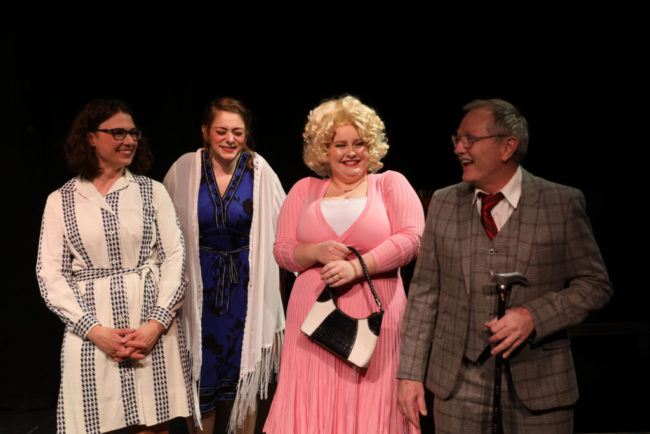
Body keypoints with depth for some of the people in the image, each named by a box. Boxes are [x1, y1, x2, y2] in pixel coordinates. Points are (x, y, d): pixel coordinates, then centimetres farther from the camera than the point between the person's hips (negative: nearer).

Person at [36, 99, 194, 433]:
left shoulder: (153, 191, 6)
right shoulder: (61, 200, 5)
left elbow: (175, 257, 2)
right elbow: (50, 273, 1)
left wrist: (157, 323, -10)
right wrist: (94, 330, -10)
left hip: (153, 328, 1)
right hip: (91, 332, 0)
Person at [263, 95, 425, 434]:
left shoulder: (390, 183, 7)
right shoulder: (304, 190, 13)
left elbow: (411, 238, -6)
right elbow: (282, 250, 10)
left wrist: (357, 266, -15)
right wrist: (317, 252, -10)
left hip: (374, 316, -2)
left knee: (369, 405, 1)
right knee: (313, 404, 1)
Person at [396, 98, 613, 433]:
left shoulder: (563, 204, -4)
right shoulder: (444, 203, 3)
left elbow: (595, 283, -1)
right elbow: (425, 292, 4)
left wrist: (532, 316, -17)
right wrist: (410, 373, 1)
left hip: (537, 383, -1)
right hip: (459, 382, 2)